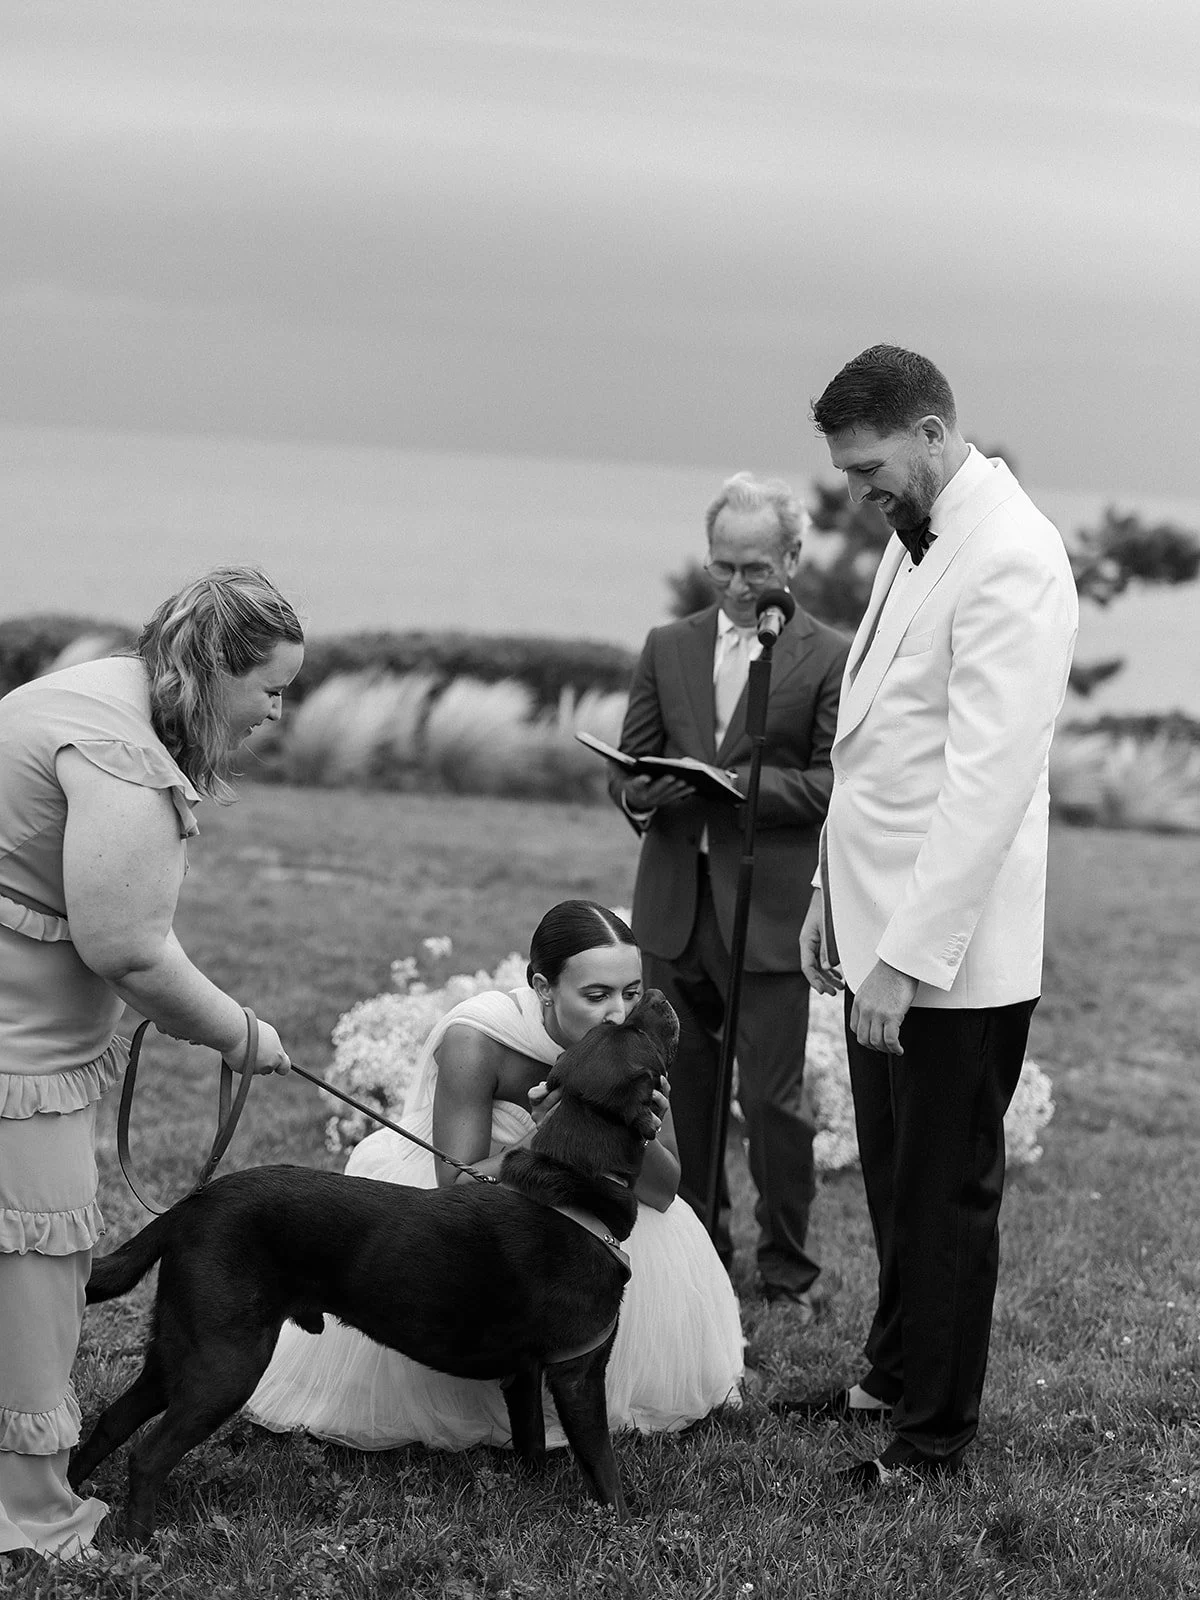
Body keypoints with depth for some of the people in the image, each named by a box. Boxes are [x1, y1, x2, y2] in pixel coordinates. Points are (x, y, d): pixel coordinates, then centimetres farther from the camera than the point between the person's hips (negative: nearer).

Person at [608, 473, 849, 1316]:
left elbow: (836, 784, -5)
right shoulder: (667, 647, 12)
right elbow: (626, 770, 12)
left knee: (774, 1098, -2)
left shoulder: (829, 658, -2)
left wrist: (745, 786, -17)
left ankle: (788, 1269, 12)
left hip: (769, 911, -4)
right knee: (687, 1089, 13)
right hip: (674, 906, 5)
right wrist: (648, 791, -11)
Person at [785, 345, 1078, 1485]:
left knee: (946, 1194, 5)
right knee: (893, 1179, 20)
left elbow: (987, 782, -24)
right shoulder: (916, 539, 12)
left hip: (955, 955, -8)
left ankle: (936, 1432, 18)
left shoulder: (1010, 562, -19)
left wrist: (908, 958, -24)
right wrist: (833, 895, 15)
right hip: (881, 930, 9)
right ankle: (895, 1376, 35)